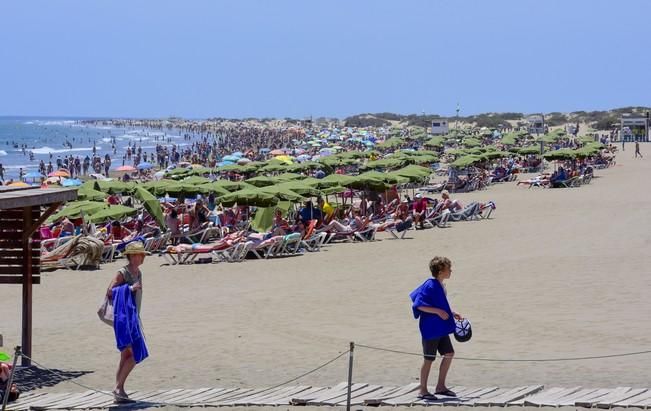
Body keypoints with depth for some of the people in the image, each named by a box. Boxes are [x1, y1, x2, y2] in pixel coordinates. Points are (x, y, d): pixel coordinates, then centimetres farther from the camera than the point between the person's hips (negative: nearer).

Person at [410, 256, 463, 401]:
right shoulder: (430, 286, -19)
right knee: (429, 359, 0)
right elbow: (419, 305, -24)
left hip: (441, 329, 9)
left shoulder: (440, 286, 9)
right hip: (430, 328, -9)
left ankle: (440, 386, 21)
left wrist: (451, 313, 14)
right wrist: (438, 311, -26)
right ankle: (423, 390, 13)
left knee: (449, 354, 11)